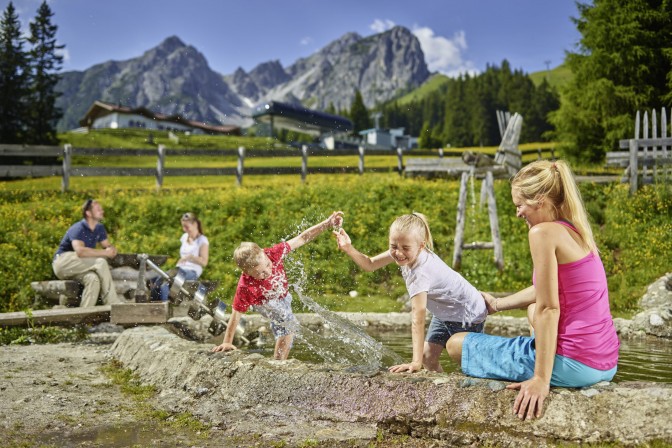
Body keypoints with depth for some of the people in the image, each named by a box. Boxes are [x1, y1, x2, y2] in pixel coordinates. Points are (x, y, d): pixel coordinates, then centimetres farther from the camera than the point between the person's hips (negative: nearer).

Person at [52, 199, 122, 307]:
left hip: (77, 269, 7)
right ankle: (112, 302, -26)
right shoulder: (78, 229, -16)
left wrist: (111, 250, -11)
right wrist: (105, 253, -26)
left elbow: (108, 245, 16)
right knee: (101, 262, -28)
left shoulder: (99, 228, 9)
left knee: (93, 278, -31)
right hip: (63, 261, -7)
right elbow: (80, 251, -32)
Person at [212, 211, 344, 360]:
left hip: (283, 297, 5)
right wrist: (227, 342, -30)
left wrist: (327, 223, -38)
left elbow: (301, 239, -31)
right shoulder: (245, 287, -43)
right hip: (267, 305, -5)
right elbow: (236, 314, -33)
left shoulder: (272, 253, -37)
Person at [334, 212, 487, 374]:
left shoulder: (420, 273, -39)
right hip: (444, 313, 8)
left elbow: (418, 319, -44)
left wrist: (416, 362, -46)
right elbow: (370, 265, -6)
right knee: (428, 356, 6)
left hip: (468, 316, -8)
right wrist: (348, 248, -22)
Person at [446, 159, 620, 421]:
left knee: (457, 344, 5)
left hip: (573, 365, -9)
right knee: (533, 309, 39)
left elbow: (548, 309, -19)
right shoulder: (577, 232, 11)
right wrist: (498, 305, 37)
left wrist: (541, 379, -18)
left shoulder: (544, 232, -15)